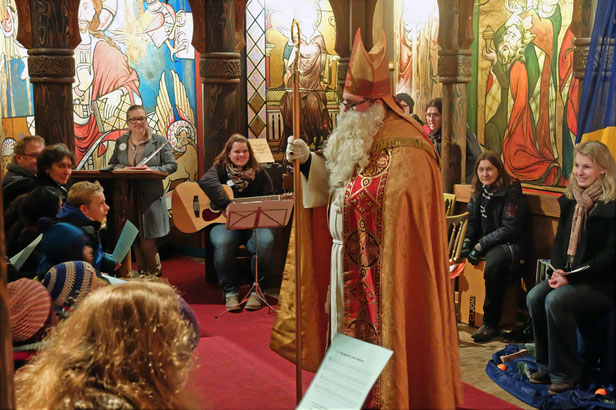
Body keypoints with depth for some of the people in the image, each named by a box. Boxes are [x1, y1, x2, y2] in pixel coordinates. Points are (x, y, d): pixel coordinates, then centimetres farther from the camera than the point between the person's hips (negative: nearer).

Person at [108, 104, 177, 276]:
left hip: (150, 197, -4)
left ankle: (155, 276, 12)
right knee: (135, 241, 8)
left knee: (147, 241, -6)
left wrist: (152, 170, -16)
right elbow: (111, 165, 15)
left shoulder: (158, 140, 1)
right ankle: (143, 275, 22)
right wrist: (124, 169, -7)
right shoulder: (121, 142, 11)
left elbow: (172, 165, -1)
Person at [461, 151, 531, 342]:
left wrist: (480, 246, -20)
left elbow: (510, 228, -18)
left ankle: (490, 324, -28)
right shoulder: (479, 191, 8)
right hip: (486, 240, 8)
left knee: (493, 263, -38)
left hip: (511, 243, -8)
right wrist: (467, 241, -5)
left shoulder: (511, 191, -14)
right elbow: (472, 221, 15)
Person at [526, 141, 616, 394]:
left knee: (556, 301, -28)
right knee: (534, 297, -16)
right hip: (569, 276, 7)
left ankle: (565, 373, -11)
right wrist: (558, 270, -5)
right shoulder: (571, 200, 11)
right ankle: (546, 366, -1)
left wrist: (571, 277, -20)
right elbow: (560, 241, 15)